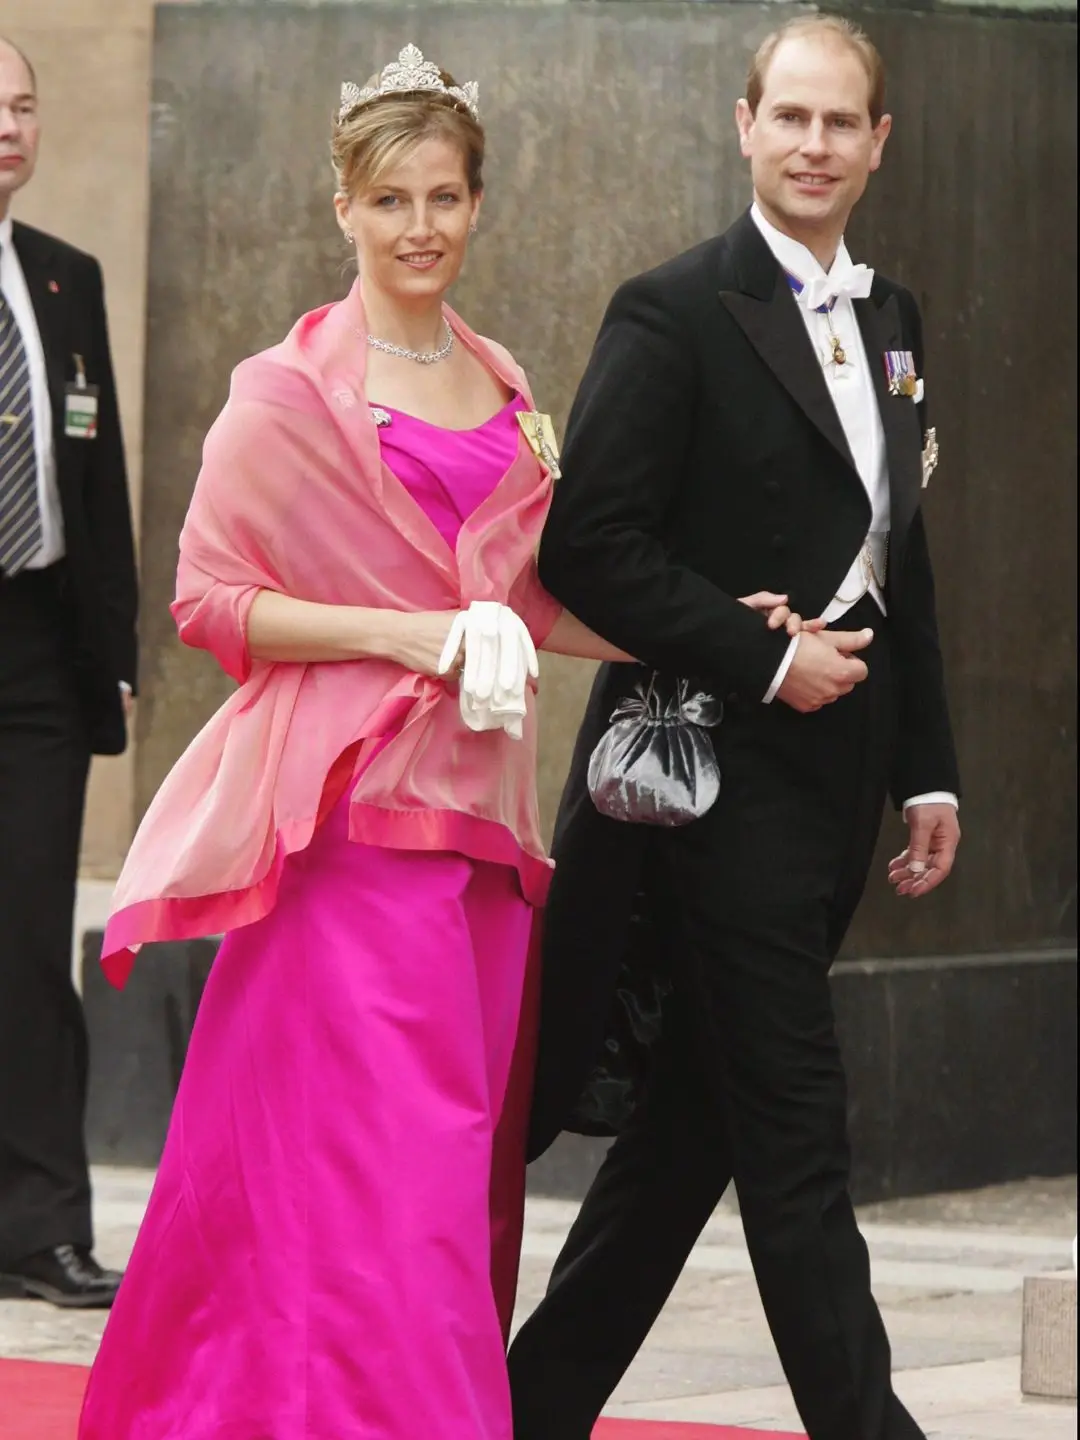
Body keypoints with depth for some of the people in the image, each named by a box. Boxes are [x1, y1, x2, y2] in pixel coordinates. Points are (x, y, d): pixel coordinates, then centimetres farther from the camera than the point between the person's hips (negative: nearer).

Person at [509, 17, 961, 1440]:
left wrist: (928, 772, 15)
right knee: (793, 1128, -6)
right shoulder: (676, 311, -8)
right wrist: (765, 661, -15)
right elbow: (588, 545, -14)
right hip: (722, 772, -8)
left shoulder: (890, 321, 15)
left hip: (832, 784, 8)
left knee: (696, 1117, 11)